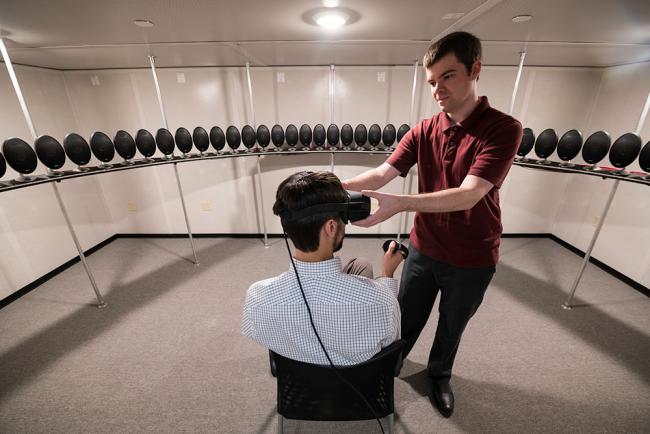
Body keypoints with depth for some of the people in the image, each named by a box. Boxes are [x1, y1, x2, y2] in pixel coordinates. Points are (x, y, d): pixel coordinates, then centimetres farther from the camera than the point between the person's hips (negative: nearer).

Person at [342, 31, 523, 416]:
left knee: (452, 327, 23)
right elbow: (384, 172, -14)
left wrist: (399, 203, -44)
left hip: (472, 259, -2)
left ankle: (440, 375, 53)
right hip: (423, 249, 3)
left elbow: (468, 195, -30)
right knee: (405, 319, 20)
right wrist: (340, 187, -31)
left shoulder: (503, 128, -17)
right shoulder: (423, 131, -3)